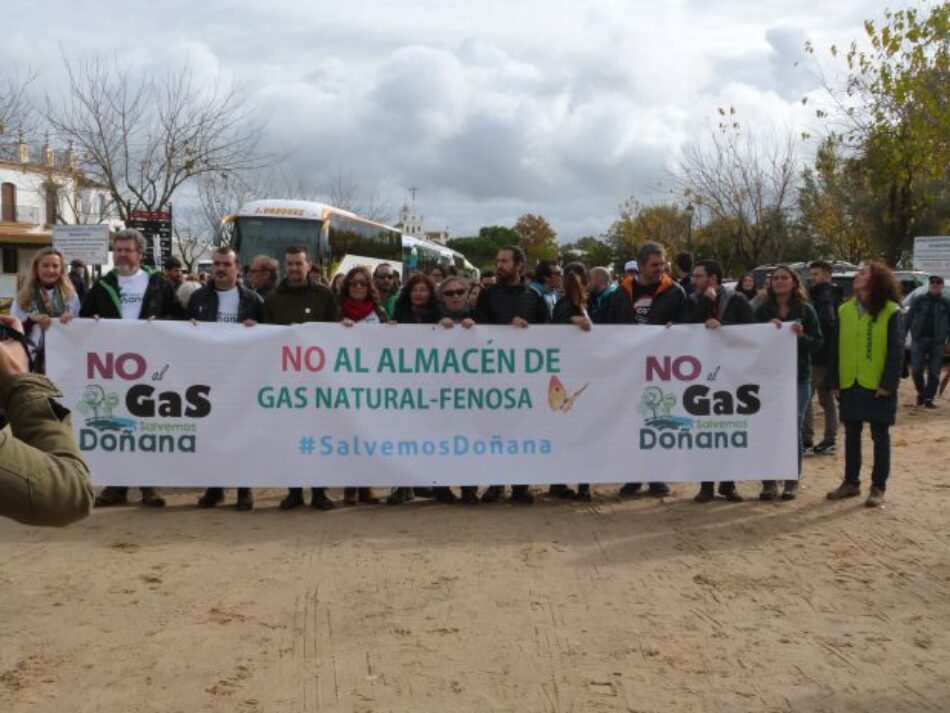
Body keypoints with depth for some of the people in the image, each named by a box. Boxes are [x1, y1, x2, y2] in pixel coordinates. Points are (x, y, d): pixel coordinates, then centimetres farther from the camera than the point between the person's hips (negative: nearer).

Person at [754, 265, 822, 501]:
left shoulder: (805, 310, 2)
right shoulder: (763, 310, 5)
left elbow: (818, 342, 1)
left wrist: (802, 336, -18)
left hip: (798, 378, -1)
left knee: (793, 428, 2)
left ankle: (792, 481, 11)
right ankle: (769, 481, 6)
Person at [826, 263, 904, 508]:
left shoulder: (891, 311, -7)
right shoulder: (844, 310, 6)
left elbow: (896, 351, -9)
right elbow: (836, 348, 7)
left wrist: (889, 383, -15)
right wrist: (834, 382, 2)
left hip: (878, 385, -4)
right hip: (849, 384, 5)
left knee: (880, 436, 5)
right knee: (851, 435, 12)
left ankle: (878, 487, 12)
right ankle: (851, 482, 23)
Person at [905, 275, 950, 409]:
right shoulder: (919, 300, 4)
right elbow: (908, 319, 2)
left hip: (937, 342, 1)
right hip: (919, 339, -1)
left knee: (934, 372, 2)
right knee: (917, 370, -3)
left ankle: (929, 399, 9)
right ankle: (921, 393, 20)